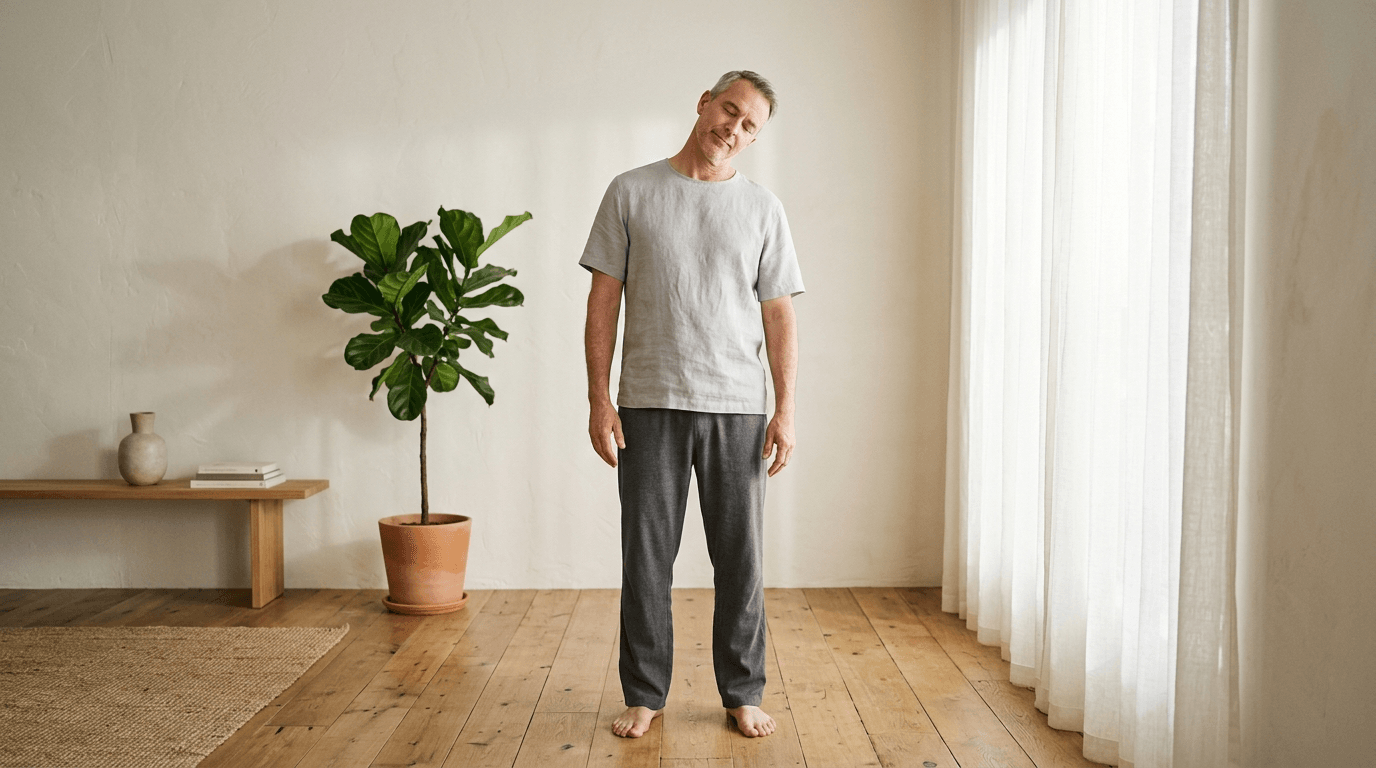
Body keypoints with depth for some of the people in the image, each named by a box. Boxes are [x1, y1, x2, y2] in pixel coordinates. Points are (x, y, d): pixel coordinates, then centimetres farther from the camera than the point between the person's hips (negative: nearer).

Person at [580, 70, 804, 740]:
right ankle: (645, 694, 21)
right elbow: (603, 300, 2)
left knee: (740, 558, 7)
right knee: (646, 556, 5)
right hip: (649, 406, -1)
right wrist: (598, 400, -4)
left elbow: (779, 315, 6)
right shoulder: (631, 193, 4)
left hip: (738, 407, 1)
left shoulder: (763, 209, 7)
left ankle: (743, 695, 21)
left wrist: (786, 409, -2)